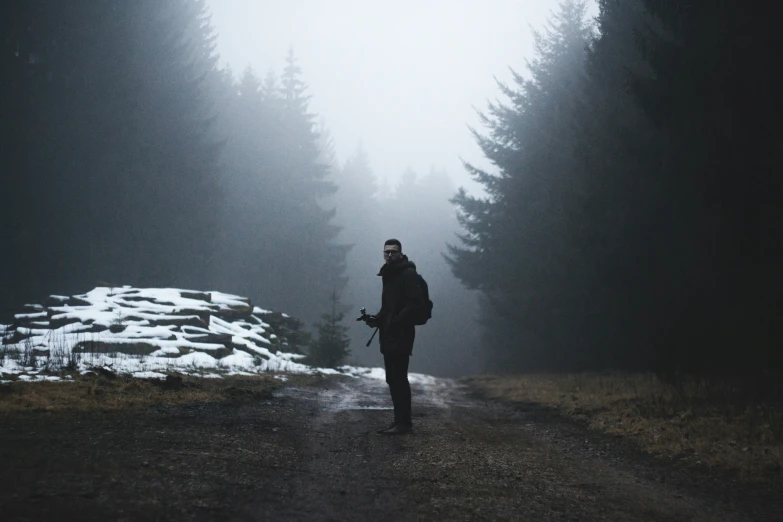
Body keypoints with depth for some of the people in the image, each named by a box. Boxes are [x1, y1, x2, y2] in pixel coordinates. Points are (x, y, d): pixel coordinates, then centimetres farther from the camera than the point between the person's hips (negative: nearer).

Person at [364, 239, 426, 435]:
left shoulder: (408, 274, -10)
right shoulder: (388, 275, 18)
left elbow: (416, 302, -18)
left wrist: (396, 321, -21)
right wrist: (377, 318, 8)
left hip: (401, 335, -9)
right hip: (388, 335, 9)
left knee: (398, 378, -9)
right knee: (392, 379, 10)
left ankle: (403, 422, -6)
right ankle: (400, 421, 16)